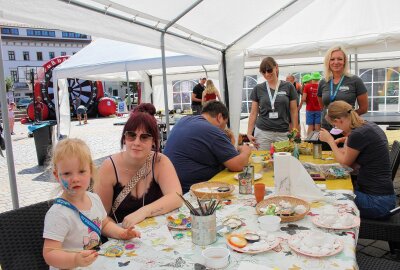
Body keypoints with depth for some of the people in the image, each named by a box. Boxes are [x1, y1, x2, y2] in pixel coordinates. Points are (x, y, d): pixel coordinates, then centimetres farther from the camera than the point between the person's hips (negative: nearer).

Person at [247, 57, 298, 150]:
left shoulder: (288, 87, 2)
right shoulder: (258, 89, 4)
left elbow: (293, 111, 5)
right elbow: (254, 113, 7)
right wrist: (249, 133, 0)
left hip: (283, 134, 0)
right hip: (262, 133, 1)